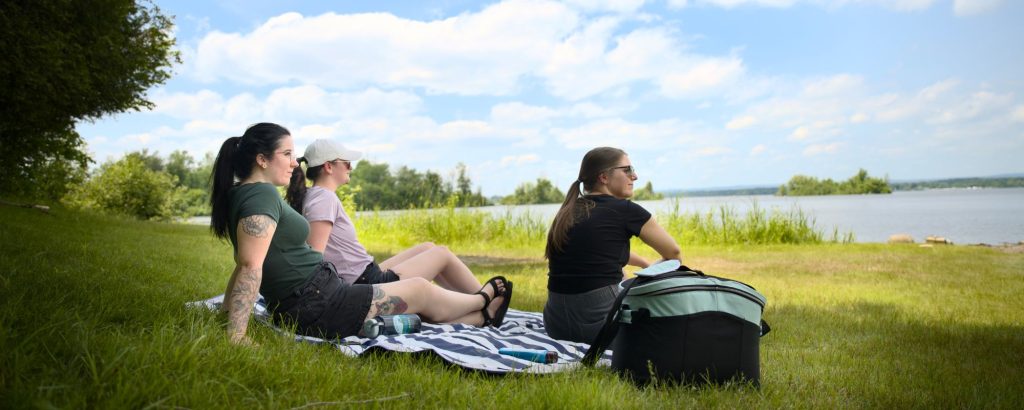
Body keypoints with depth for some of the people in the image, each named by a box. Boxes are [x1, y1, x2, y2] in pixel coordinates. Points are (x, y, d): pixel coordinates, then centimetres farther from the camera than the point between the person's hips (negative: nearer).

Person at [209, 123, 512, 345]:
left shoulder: (242, 194, 13)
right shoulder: (262, 195, -20)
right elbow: (250, 266, -28)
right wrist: (236, 334, -31)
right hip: (320, 306, -10)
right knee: (420, 290, 8)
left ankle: (482, 317, 36)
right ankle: (483, 301, 34)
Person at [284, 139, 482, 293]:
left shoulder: (309, 196, 11)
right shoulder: (325, 198, -18)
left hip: (368, 278, 10)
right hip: (368, 283, -10)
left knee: (427, 247, 21)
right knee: (442, 253, 4)